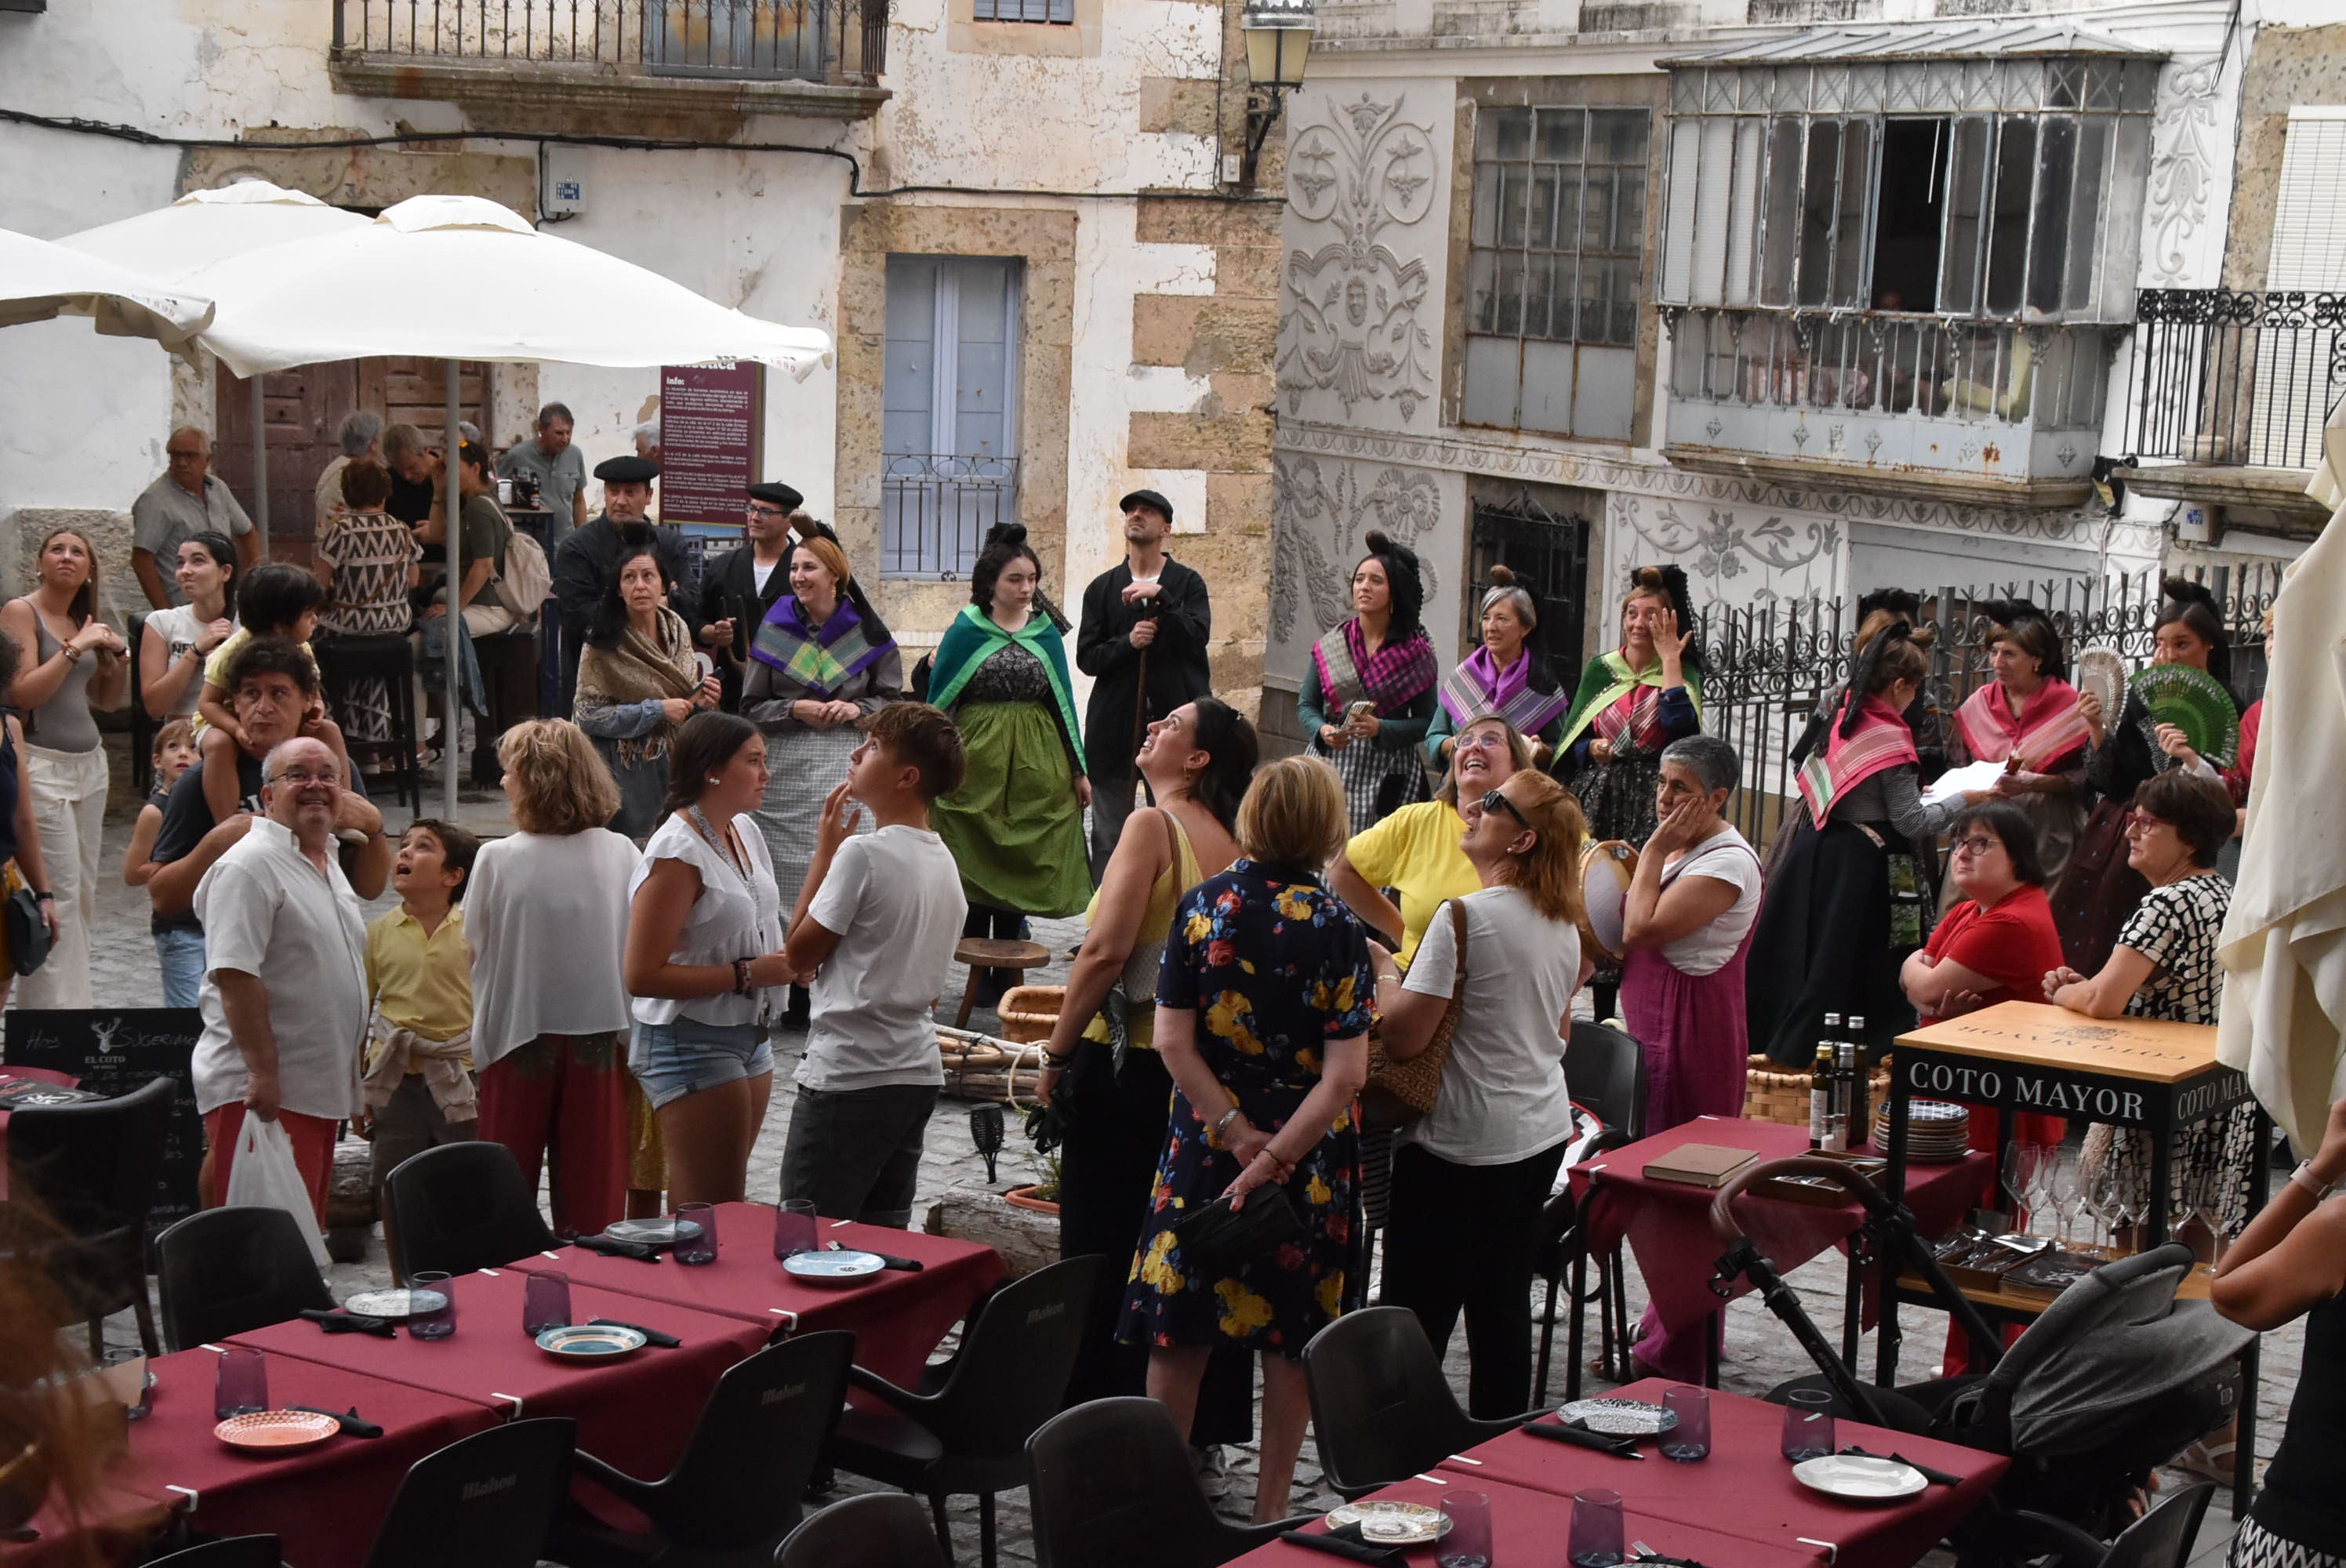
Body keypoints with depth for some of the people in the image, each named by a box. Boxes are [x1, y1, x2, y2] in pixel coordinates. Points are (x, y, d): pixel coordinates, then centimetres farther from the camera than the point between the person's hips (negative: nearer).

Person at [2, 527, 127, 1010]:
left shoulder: (83, 621, 14)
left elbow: (108, 699, 21)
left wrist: (117, 656, 4)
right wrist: (75, 648, -15)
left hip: (90, 763, 7)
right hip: (42, 766, -7)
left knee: (84, 893, 5)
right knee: (59, 893, -11)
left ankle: (72, 997, 10)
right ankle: (56, 1007, -8)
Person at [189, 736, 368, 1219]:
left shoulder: (329, 866, 18)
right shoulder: (249, 866, -12)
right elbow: (234, 975, -21)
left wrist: (353, 1081, 23)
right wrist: (263, 1072, -25)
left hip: (321, 1090, 9)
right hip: (262, 1090, -9)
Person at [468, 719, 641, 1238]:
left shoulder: (498, 859, -12)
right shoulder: (621, 854, -5)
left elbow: (476, 946, -5)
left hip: (521, 1034, -2)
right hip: (600, 1034, 2)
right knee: (594, 1191, 10)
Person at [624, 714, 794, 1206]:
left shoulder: (745, 831, 9)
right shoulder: (676, 854, -18)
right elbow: (642, 976, -22)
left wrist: (789, 959, 3)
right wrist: (747, 975, -21)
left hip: (749, 1034, 9)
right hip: (692, 1043, -9)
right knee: (720, 1217, -6)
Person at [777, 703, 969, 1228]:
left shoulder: (862, 853, -16)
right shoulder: (944, 861, 10)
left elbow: (798, 955, -7)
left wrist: (825, 849, -3)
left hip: (848, 1075, -8)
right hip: (919, 1071, 8)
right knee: (885, 1233, 12)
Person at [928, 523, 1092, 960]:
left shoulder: (1045, 632, 9)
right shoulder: (966, 632, 0)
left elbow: (1063, 701, 12)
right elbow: (938, 698, 2)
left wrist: (1078, 770, 9)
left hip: (1035, 765, 3)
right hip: (976, 760, -3)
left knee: (1021, 866, 4)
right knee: (977, 865, -2)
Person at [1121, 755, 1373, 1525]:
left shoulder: (1202, 906, -7)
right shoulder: (1336, 927, -11)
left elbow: (1173, 1040, -10)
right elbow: (1346, 1072, -17)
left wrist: (1240, 1135, -10)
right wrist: (1275, 1159, -16)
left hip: (1205, 1142, 1)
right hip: (1309, 1154, -1)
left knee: (1179, 1319, 12)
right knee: (1293, 1326, 11)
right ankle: (1271, 1503, 18)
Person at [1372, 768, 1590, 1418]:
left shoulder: (1465, 917, -17)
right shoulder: (1564, 927, 7)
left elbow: (1403, 1037, -18)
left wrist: (1385, 971, -2)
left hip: (1460, 1144, -8)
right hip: (1543, 1133, 8)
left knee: (1417, 1310, 0)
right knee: (1503, 1303, 13)